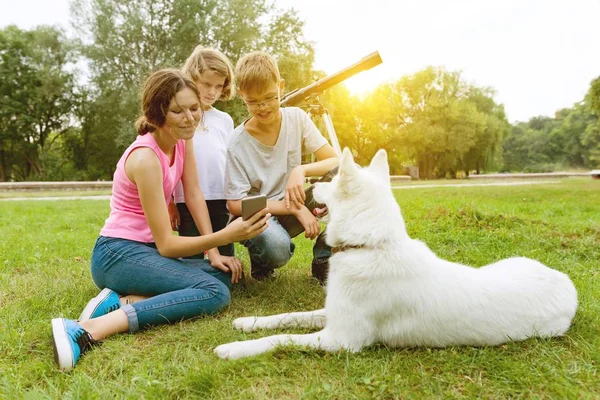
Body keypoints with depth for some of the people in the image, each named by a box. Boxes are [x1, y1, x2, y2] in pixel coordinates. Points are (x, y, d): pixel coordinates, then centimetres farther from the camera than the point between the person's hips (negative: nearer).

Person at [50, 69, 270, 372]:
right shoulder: (145, 159, -23)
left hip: (146, 250, 9)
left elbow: (194, 196, 2)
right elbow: (166, 244, -21)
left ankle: (123, 300, -11)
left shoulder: (182, 138, 1)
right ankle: (91, 329, -28)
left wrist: (215, 254, -5)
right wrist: (226, 236, -33)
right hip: (118, 254, -9)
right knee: (215, 292, -25)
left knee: (227, 274, -4)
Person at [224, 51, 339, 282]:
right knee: (276, 247, -38)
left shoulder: (297, 118, -6)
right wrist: (295, 208, -23)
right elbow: (235, 204, -15)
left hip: (295, 204, 4)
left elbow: (337, 162, -9)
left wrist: (301, 170, -30)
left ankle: (324, 261, -8)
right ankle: (260, 261, 3)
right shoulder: (238, 143, -14)